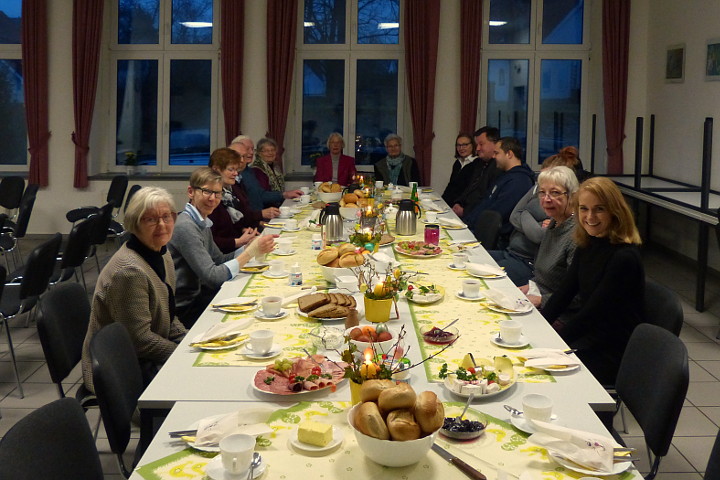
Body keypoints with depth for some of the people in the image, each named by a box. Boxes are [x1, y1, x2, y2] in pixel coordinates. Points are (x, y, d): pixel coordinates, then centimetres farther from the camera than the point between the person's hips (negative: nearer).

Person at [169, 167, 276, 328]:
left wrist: (247, 247, -2)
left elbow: (219, 259, 14)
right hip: (184, 310, -9)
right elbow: (212, 277, -23)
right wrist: (251, 251, -23)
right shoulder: (186, 227, -21)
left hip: (197, 294, 9)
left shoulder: (203, 223, 10)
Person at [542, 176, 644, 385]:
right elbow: (565, 292, 7)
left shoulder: (624, 257, -21)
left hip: (612, 357, -7)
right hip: (587, 336, 7)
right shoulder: (586, 246, 5)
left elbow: (592, 313, -21)